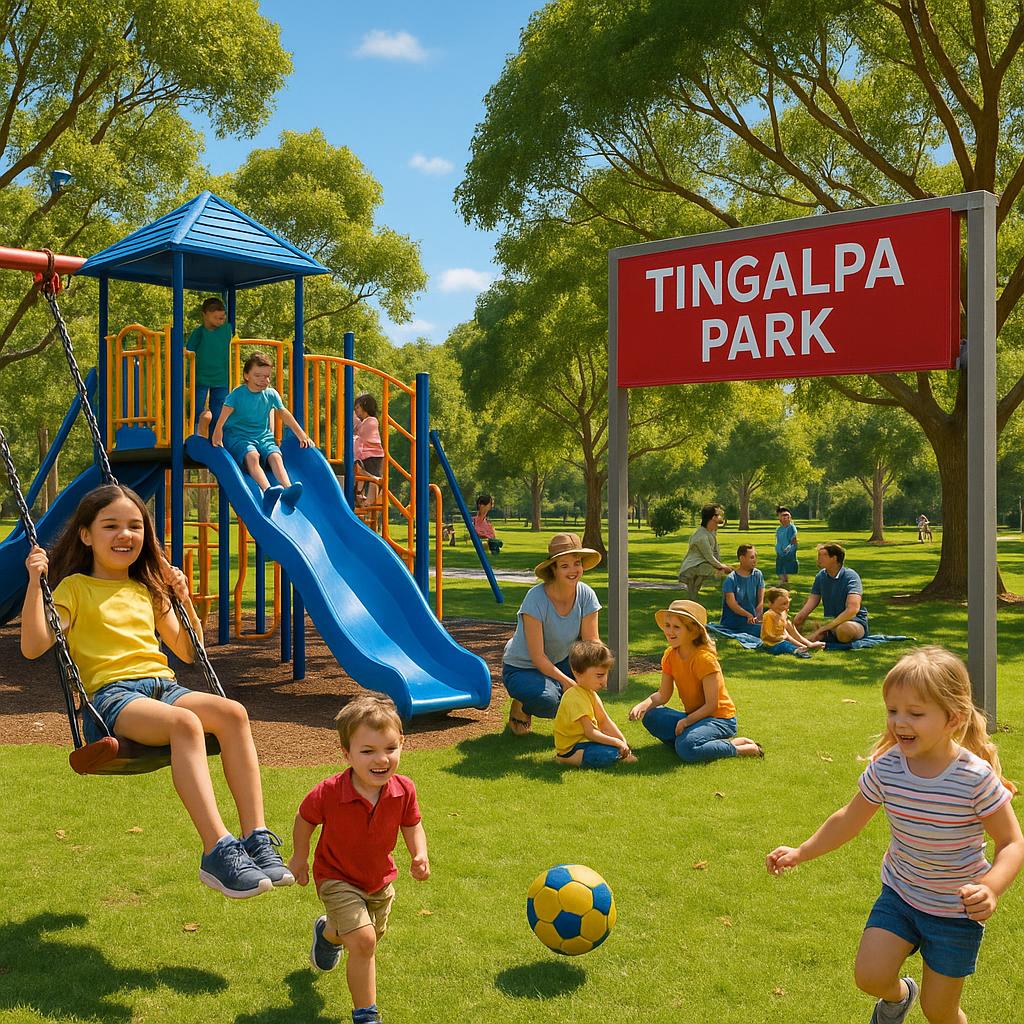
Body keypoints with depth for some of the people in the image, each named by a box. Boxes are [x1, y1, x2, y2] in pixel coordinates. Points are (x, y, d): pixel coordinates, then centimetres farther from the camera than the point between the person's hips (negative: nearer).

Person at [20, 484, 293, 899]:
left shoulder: (147, 591, 25)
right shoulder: (74, 588, 10)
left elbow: (187, 651, 29)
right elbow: (33, 646, -5)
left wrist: (182, 597, 19)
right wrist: (35, 583, -11)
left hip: (163, 685, 5)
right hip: (111, 695, -5)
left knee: (232, 712, -28)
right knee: (184, 722, -38)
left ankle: (257, 840, -31)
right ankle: (217, 852, -41)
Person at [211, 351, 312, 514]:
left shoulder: (271, 394, 9)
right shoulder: (238, 394, -4)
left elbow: (285, 415, 16)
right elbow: (225, 413, -16)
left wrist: (302, 436, 14)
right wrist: (217, 433, -33)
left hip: (264, 436, 4)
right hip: (238, 435, -4)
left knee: (275, 456, -27)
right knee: (252, 456, -34)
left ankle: (287, 490, -47)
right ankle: (267, 491, -56)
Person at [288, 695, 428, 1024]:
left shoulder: (404, 790, -24)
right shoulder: (328, 793, -32)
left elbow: (412, 824, -5)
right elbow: (304, 819, -10)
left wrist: (420, 854, -22)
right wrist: (299, 859, 1)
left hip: (380, 879, 5)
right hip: (337, 878, -5)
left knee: (371, 937, 27)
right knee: (363, 940, -22)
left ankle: (327, 931, 62)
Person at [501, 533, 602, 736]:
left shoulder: (586, 595, -13)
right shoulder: (536, 598, -28)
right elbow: (537, 657, -26)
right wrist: (566, 681, -30)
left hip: (560, 661, 6)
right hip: (522, 668, -6)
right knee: (548, 700, -34)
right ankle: (521, 705, 2)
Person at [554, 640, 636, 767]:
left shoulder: (590, 693, 10)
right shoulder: (575, 698, -23)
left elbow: (604, 721, 9)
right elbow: (590, 733, -24)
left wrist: (623, 742, 0)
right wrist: (617, 742, -21)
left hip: (584, 741, 10)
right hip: (570, 751, -10)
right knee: (610, 753, -29)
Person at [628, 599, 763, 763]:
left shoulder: (704, 658, -21)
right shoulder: (670, 655, 0)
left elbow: (711, 705, -19)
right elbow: (663, 695, 1)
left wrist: (686, 721, -20)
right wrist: (643, 705, -17)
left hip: (720, 718, -7)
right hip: (693, 716, 7)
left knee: (686, 749, -32)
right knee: (650, 716, -12)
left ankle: (740, 747, -12)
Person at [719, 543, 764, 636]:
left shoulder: (758, 575, 7)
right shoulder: (730, 579, -7)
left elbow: (761, 600, 1)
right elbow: (732, 603, -17)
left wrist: (756, 617, -16)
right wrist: (749, 615, -30)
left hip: (751, 619, 5)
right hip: (733, 622, -5)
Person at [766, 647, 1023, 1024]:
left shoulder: (976, 778, -25)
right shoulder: (885, 769, -15)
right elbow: (849, 820, 2)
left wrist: (990, 889, -34)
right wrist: (801, 852, 3)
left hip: (956, 911, -3)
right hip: (899, 894, 3)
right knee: (870, 976, -9)